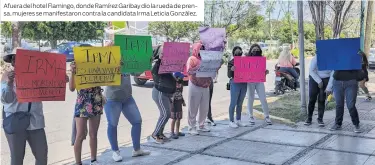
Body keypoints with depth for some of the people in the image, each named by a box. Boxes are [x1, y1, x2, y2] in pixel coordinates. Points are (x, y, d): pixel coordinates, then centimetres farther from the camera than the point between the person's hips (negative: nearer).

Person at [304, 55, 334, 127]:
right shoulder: (315, 59, -23)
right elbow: (311, 71, -14)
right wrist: (319, 81, -17)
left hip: (326, 79, 1)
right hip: (314, 78, 0)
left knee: (322, 100, -3)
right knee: (312, 99, -1)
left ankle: (320, 119, 7)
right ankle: (309, 118, 11)